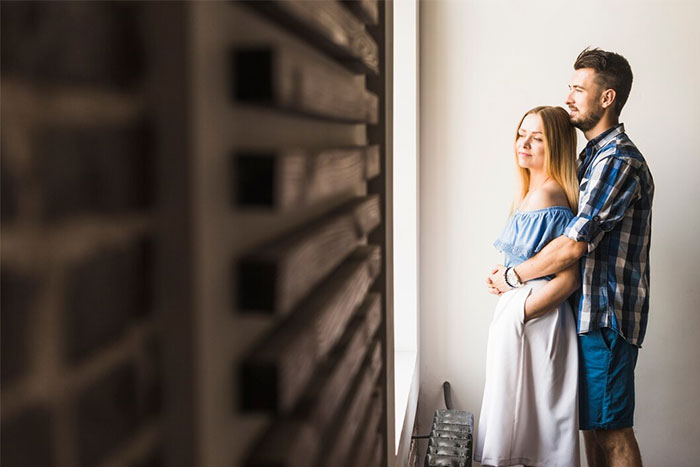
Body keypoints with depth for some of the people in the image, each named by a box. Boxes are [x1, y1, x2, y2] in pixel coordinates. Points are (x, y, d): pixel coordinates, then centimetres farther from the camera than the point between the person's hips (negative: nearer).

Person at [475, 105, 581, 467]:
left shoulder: (546, 197, -18)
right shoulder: (528, 192, 12)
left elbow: (568, 277, -22)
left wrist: (516, 313, -17)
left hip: (536, 319, -10)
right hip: (518, 311, 10)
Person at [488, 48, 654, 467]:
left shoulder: (619, 161, -17)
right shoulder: (593, 156, 16)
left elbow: (573, 245, -23)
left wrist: (512, 277, -10)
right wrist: (514, 270, 8)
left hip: (606, 314, -10)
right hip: (588, 308, 10)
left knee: (612, 429, -1)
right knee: (592, 422, 16)